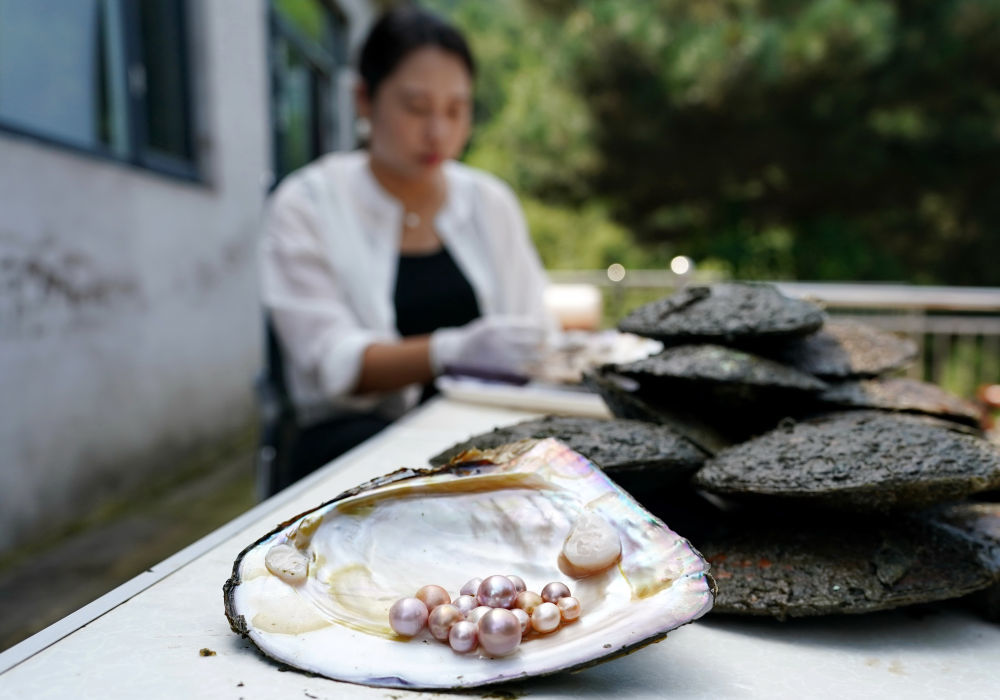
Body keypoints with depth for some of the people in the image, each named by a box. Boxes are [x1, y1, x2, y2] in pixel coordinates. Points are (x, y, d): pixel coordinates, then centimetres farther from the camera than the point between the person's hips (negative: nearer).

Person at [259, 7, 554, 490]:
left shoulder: (491, 201, 11)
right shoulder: (305, 206, -1)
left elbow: (534, 330, 10)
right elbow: (331, 362, -14)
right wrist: (451, 351, -31)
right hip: (357, 436, -4)